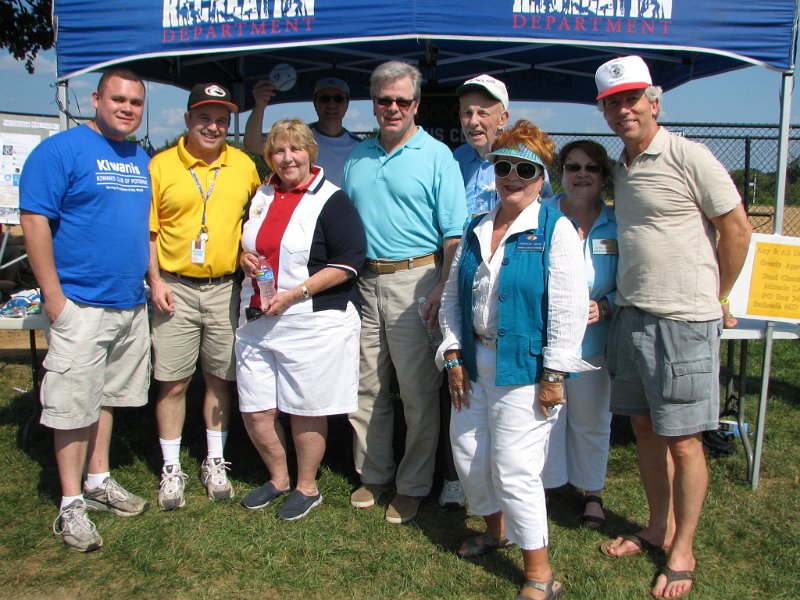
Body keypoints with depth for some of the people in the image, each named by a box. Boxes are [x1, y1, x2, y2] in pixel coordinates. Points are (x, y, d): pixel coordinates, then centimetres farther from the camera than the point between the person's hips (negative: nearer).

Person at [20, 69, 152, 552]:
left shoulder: (141, 159, 14)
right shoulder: (61, 150, -9)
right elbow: (35, 222, -13)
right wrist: (53, 295, -16)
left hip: (131, 304, 7)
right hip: (80, 306, -7)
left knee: (109, 397, 16)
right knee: (74, 406, -1)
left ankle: (99, 480, 31)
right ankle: (71, 504, 10)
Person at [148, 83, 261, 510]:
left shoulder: (244, 166, 6)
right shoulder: (161, 165, 0)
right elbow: (147, 230, 1)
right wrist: (155, 281, -8)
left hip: (225, 288, 2)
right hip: (175, 287, -1)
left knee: (219, 379, 11)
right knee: (172, 382, 3)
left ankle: (215, 462, 26)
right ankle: (171, 470, 18)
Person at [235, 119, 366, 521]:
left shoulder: (331, 200, -6)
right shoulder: (261, 197, 15)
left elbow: (349, 262, -14)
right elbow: (247, 245, 27)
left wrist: (295, 293, -19)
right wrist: (245, 258, 2)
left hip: (312, 323, -6)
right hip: (257, 321, 7)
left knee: (306, 410, 4)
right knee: (254, 411, 9)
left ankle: (307, 487, 25)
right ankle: (278, 478, 32)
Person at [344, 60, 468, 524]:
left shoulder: (436, 155, -1)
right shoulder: (357, 158, 15)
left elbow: (454, 233, -7)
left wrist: (442, 289, -18)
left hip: (414, 281, -5)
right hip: (363, 282, 5)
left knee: (419, 392, 2)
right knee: (366, 387, 12)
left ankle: (413, 486, 17)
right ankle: (373, 474, 28)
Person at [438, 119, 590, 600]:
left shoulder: (556, 230, -9)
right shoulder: (476, 230, 10)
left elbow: (570, 307, -13)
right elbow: (453, 295, 13)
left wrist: (554, 374, -15)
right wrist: (453, 356, 6)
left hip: (524, 368, -7)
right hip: (476, 363, 7)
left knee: (514, 468, -5)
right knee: (468, 453, 15)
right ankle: (496, 529, 42)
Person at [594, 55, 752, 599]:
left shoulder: (687, 156, -9)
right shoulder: (620, 168, 13)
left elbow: (737, 228, -6)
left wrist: (715, 298, 2)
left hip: (682, 322, -7)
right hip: (630, 317, 7)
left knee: (682, 441, 2)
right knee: (646, 428, 16)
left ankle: (682, 551, 18)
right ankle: (659, 528, 33)